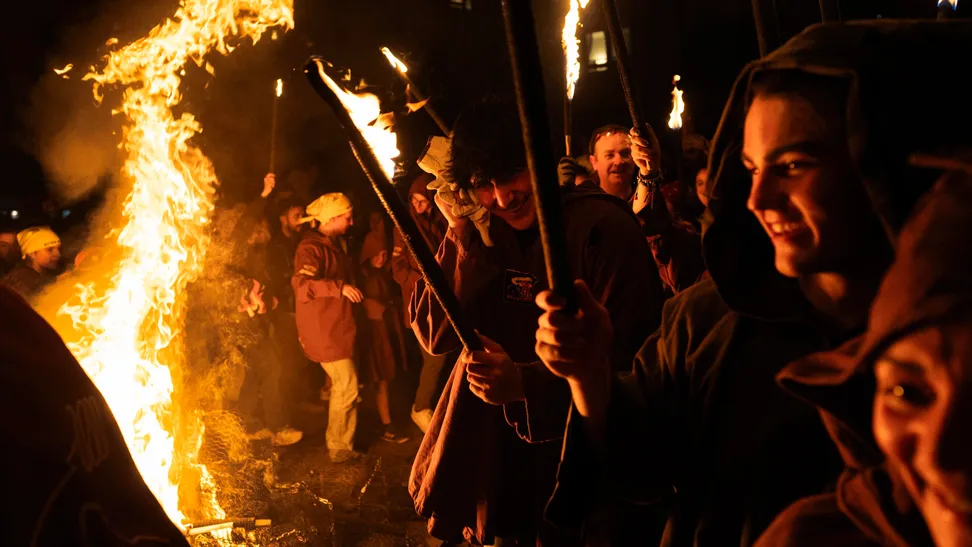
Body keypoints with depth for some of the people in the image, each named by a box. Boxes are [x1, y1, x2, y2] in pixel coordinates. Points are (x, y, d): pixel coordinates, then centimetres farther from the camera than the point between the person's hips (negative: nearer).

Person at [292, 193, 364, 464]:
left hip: (339, 326, 10)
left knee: (342, 385, 17)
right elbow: (301, 285, -33)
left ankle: (342, 443, 30)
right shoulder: (311, 248, -18)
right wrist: (340, 287, -41)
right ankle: (339, 447, 9)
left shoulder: (337, 243, 13)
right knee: (347, 387, -6)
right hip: (324, 330, -10)